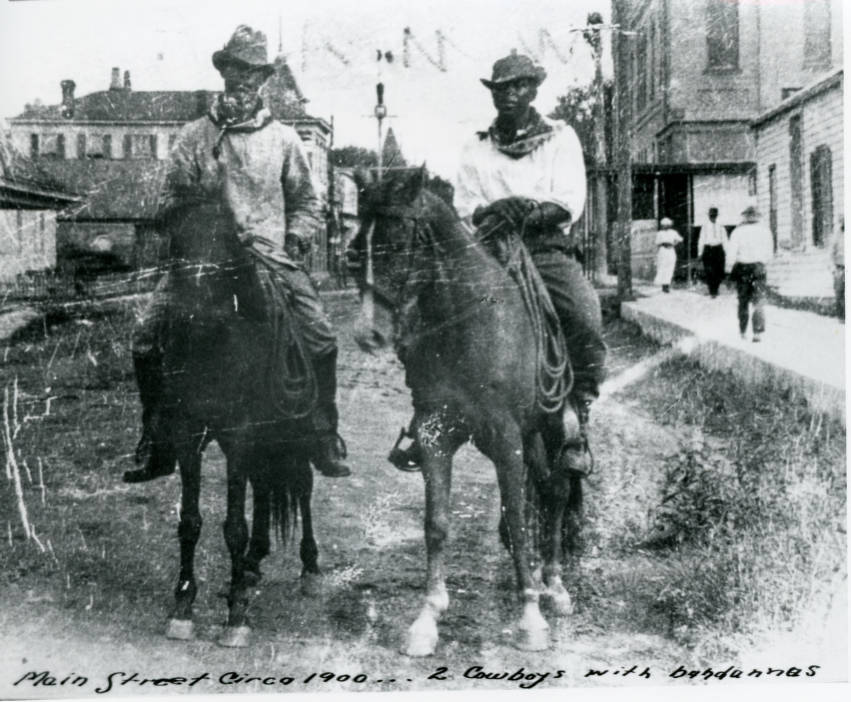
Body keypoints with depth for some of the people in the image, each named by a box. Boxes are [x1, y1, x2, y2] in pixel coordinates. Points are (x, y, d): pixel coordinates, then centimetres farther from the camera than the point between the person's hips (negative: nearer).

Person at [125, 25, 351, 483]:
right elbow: (171, 201, 11)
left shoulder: (283, 139, 10)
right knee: (146, 340, -11)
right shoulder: (194, 137, 9)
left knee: (321, 341, -15)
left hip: (271, 256, 0)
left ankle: (325, 444, 1)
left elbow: (306, 202, 16)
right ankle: (157, 448, 5)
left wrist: (295, 242, 2)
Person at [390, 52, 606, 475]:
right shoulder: (476, 149, 17)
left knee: (585, 320, -28)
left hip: (548, 250, -2)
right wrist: (495, 210, -12)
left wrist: (529, 212, -17)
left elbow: (569, 205, 2)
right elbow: (464, 210, 10)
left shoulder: (561, 138, 12)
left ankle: (578, 426, -18)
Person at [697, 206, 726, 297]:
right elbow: (701, 239, 2)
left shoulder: (720, 227, 7)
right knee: (709, 272, -6)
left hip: (718, 249, 2)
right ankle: (712, 292, 0)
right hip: (708, 249, -2)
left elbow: (724, 239, 9)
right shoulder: (705, 227, 1)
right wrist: (700, 253, -1)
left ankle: (715, 290, 22)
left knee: (719, 272, 3)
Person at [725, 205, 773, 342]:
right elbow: (770, 252, 4)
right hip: (758, 267, 0)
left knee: (743, 301, 13)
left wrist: (729, 268, 2)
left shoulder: (738, 231, -4)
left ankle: (743, 332, 17)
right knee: (759, 301, 1)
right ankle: (758, 332, -11)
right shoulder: (765, 231, 1)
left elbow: (731, 252, -8)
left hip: (742, 268, 0)